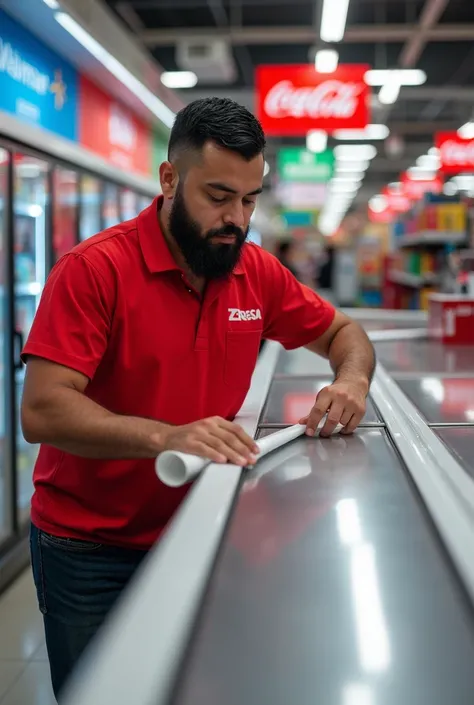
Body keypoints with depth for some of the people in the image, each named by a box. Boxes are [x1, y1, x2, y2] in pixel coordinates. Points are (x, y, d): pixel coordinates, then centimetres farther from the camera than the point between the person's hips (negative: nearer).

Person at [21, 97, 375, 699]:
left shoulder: (258, 273, -1)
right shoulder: (94, 269, -17)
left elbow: (341, 332, 14)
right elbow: (42, 412, -25)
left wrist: (352, 379, -9)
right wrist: (166, 436, -38)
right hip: (89, 552, -4)